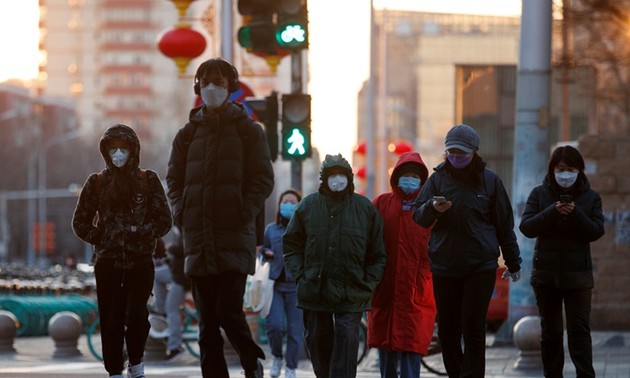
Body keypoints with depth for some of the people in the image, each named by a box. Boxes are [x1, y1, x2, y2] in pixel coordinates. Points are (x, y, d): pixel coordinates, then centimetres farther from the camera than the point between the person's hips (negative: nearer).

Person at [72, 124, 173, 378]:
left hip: (140, 260, -1)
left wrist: (142, 233, -9)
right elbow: (80, 223, 10)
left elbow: (164, 221, 4)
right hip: (107, 261, 1)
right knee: (111, 319, -2)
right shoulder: (97, 183, 6)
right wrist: (101, 238, -1)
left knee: (136, 315, -12)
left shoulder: (148, 181, 4)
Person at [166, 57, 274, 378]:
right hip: (197, 236, 4)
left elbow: (263, 179, 0)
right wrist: (180, 212, 1)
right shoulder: (188, 133, 14)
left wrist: (245, 213, -12)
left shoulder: (248, 131, 4)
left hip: (234, 236, -4)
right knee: (207, 320, 4)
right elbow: (174, 178, 17)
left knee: (229, 312, -11)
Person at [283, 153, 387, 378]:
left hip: (352, 293, -2)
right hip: (315, 290, 2)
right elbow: (291, 245, 14)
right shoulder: (308, 206, 6)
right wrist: (301, 275, 1)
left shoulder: (365, 208, 5)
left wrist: (368, 283, -1)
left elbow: (378, 255, 10)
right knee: (317, 341, 9)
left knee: (347, 339, -13)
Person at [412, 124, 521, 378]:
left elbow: (504, 224, 9)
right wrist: (432, 207, -22)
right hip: (444, 267, 2)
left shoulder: (489, 180, 4)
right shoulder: (438, 179, 6)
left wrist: (513, 262, 12)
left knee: (473, 329, -7)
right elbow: (418, 216, 1)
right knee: (447, 330, 7)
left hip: (480, 267, -2)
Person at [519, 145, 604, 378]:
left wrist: (576, 214, -21)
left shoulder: (590, 197, 3)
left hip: (578, 273, -1)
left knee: (579, 330, -7)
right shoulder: (540, 194, 3)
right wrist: (552, 212, -21)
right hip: (545, 273, 2)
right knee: (551, 331, 9)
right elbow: (526, 227, -7)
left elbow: (596, 231, -6)